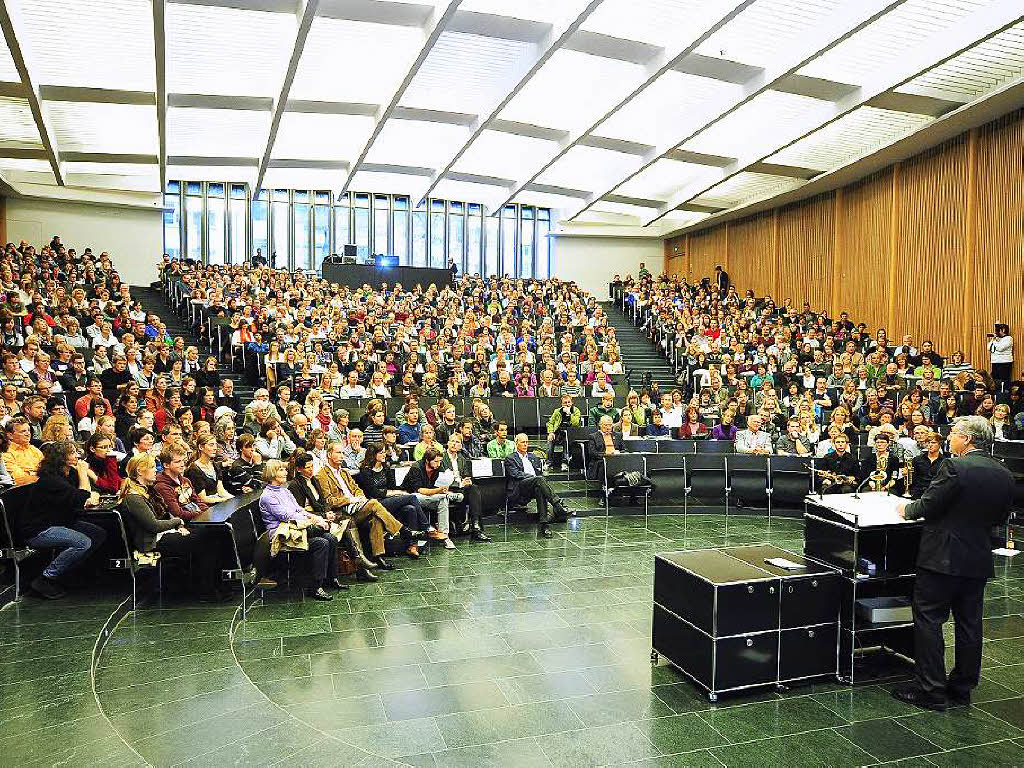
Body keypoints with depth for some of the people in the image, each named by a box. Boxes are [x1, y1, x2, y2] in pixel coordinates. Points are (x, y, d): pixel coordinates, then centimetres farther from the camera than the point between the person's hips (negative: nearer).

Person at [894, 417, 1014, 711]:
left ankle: (931, 691, 5)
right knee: (969, 624, 14)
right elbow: (999, 518, 12)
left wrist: (907, 509, 4)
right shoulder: (1005, 475, 5)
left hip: (943, 558, -7)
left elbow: (927, 506, -16)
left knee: (929, 621, 1)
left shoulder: (954, 467, -18)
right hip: (979, 560, 7)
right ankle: (961, 689, 24)